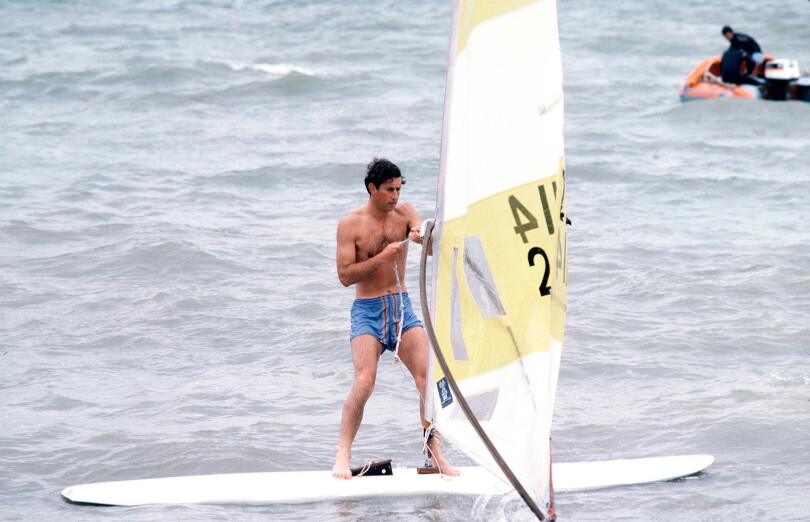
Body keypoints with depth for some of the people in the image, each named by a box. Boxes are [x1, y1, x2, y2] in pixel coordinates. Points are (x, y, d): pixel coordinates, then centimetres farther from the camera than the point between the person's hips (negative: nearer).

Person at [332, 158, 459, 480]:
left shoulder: (404, 213, 5)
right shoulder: (350, 224, -4)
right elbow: (345, 275, -9)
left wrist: (422, 237, -30)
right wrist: (382, 257, -20)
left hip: (402, 308, 3)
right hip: (367, 311, -3)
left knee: (429, 378, -10)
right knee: (364, 381, -21)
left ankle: (434, 451, 0)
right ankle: (343, 454, -12)